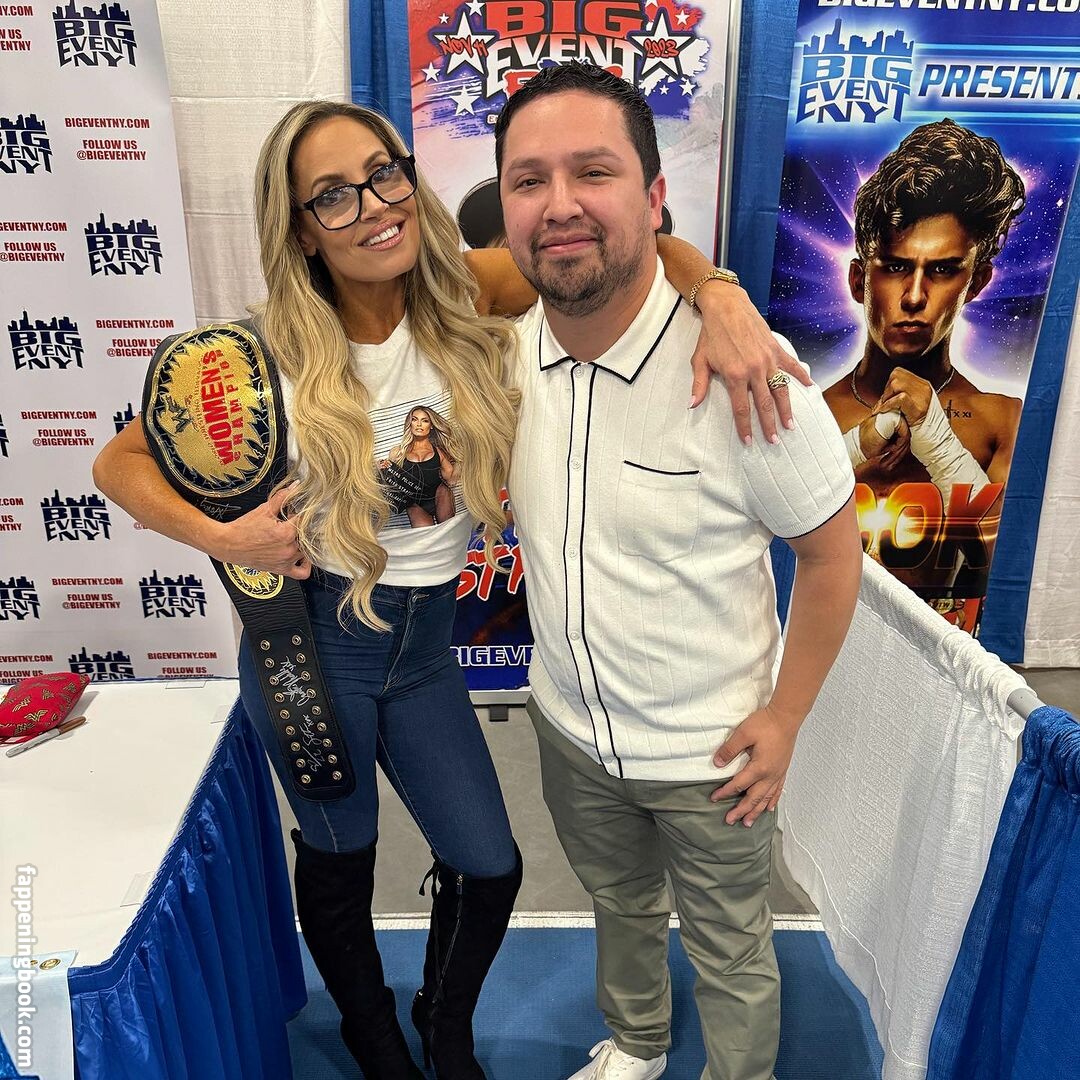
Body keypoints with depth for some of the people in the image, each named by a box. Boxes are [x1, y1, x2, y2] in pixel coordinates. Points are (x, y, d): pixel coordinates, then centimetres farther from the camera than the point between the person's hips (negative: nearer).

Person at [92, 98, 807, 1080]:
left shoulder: (463, 293, -10)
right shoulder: (274, 358, -14)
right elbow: (120, 462, -4)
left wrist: (719, 295, -35)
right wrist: (220, 537, -20)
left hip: (425, 646, 2)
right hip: (309, 639, -2)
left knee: (490, 867, 11)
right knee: (340, 864, 19)